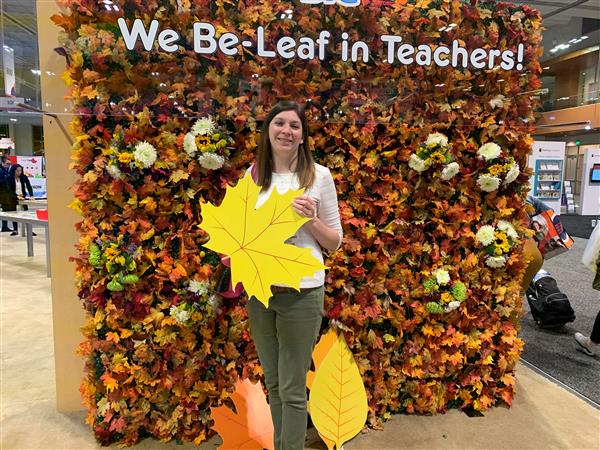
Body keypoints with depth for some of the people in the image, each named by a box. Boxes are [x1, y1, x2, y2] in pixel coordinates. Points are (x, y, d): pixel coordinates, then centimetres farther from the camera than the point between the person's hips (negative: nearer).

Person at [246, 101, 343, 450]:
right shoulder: (253, 176, 6)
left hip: (301, 293, -4)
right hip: (258, 290, 4)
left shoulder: (319, 176, -4)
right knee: (273, 383, 19)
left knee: (293, 389, 6)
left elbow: (335, 242, 0)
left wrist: (311, 219, -17)